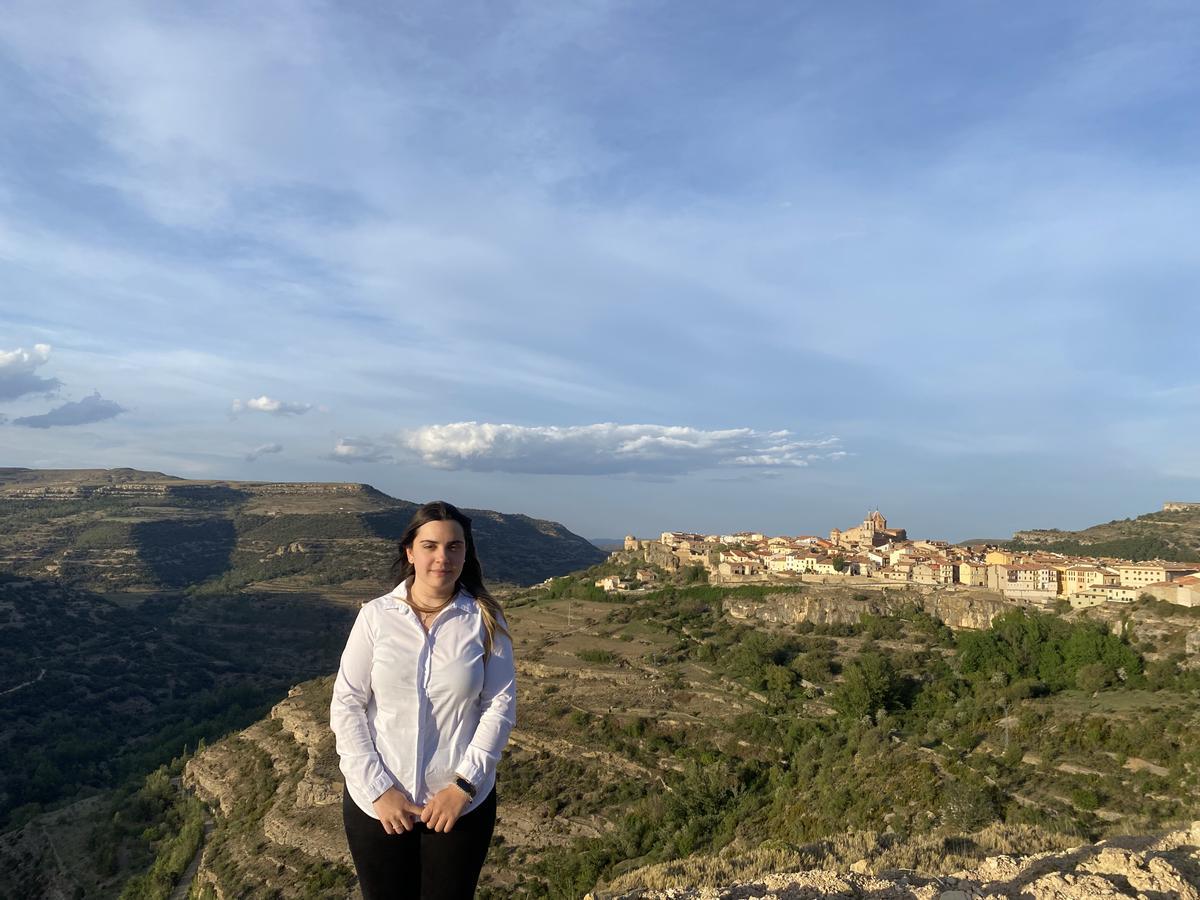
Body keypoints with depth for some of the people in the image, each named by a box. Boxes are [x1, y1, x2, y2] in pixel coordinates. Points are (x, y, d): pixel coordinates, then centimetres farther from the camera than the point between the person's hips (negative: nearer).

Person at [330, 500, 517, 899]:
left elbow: (500, 706, -5)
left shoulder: (484, 619, -6)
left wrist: (464, 785, -11)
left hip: (461, 804, 0)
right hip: (377, 804, 0)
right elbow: (346, 706, -5)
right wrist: (378, 789, -10)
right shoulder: (375, 615, -7)